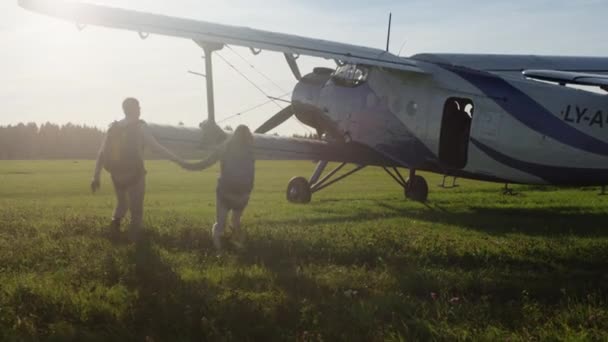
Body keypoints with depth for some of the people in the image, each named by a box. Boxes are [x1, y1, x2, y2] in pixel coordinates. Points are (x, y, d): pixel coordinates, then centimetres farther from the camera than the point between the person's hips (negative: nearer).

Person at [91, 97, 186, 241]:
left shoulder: (113, 128, 7)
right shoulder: (139, 127, -7)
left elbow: (101, 153, 4)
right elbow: (157, 147, -13)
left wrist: (96, 176, 6)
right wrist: (178, 160, -10)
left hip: (117, 175, 4)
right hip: (134, 175, -4)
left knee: (122, 204, 23)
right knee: (136, 210, 8)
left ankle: (116, 220, -5)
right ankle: (134, 240, 3)